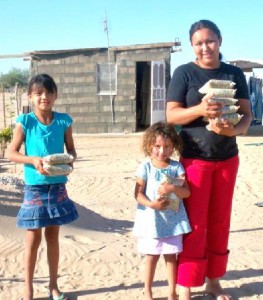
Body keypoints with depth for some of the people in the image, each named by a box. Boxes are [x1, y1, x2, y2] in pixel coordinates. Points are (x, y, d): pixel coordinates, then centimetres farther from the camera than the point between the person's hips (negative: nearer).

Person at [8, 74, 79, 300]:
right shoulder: (25, 122, -7)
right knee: (33, 239, 6)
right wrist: (33, 160, -21)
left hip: (58, 187, 2)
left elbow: (71, 149, 8)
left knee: (53, 236, 14)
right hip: (34, 187, -2)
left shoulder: (64, 121, -1)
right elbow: (12, 153, -5)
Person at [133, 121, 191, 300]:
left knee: (171, 256, 10)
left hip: (173, 219, 1)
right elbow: (138, 193, -7)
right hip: (151, 219, -1)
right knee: (152, 256, 9)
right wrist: (151, 204, -23)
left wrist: (172, 188, -25)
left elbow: (187, 192, -7)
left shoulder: (177, 167, -2)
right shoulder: (145, 167, -6)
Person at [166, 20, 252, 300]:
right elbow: (171, 115, -10)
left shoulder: (234, 74, 4)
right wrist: (200, 110, -28)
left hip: (227, 158, 4)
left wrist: (233, 129, -21)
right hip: (194, 158, -3)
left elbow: (246, 114, 1)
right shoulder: (184, 73, -4)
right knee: (194, 225, -1)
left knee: (219, 222, 11)